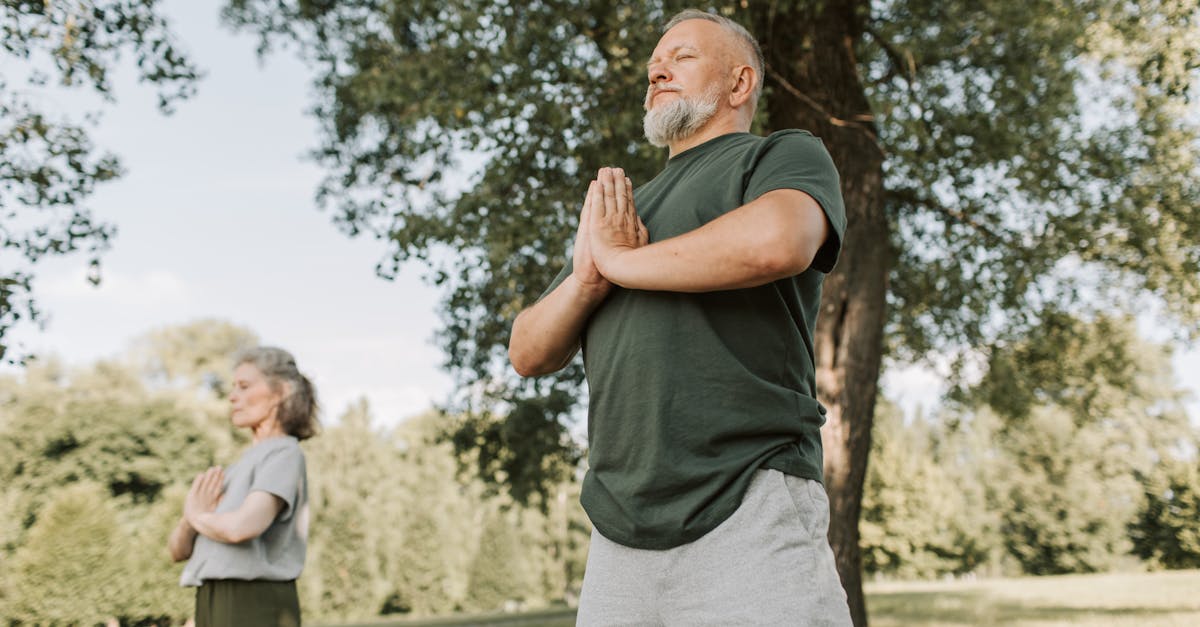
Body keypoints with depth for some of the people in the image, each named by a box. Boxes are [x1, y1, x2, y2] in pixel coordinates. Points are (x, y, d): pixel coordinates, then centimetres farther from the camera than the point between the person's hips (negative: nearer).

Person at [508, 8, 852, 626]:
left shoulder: (787, 156, 7)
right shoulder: (619, 211, 25)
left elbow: (777, 242, -19)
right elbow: (528, 353, 18)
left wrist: (621, 262, -4)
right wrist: (587, 277, -3)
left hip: (748, 511, -5)